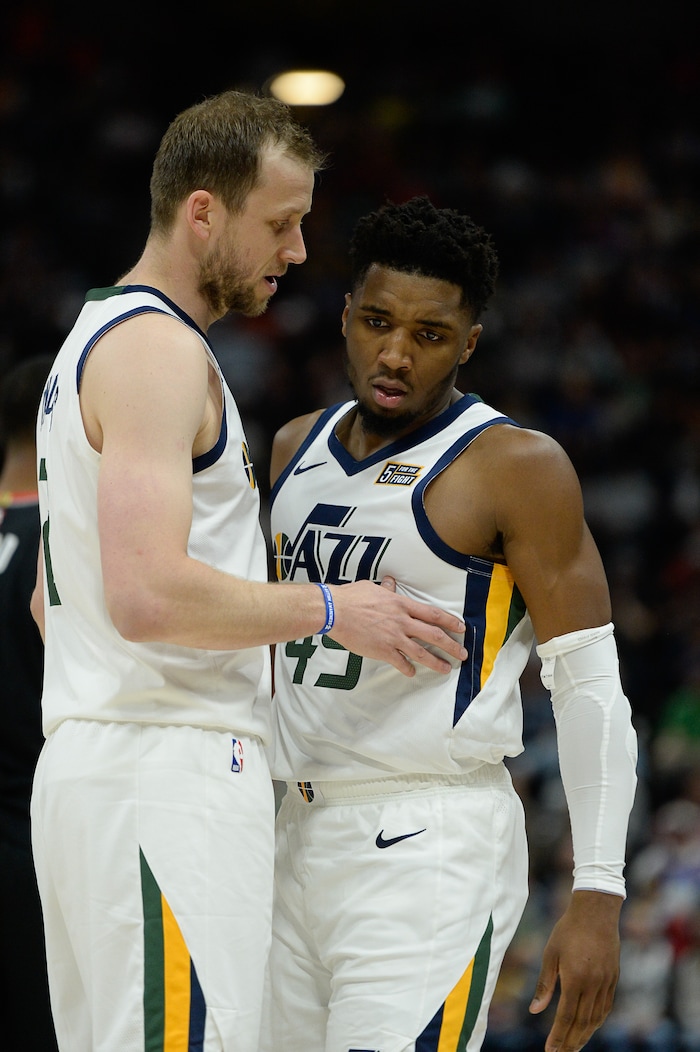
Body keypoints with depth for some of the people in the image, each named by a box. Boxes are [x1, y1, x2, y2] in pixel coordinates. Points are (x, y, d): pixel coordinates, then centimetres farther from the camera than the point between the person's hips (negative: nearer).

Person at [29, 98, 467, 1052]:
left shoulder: (95, 341, 21)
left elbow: (51, 601, 28)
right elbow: (148, 595, -23)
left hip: (85, 767, 10)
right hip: (170, 769, -10)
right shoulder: (160, 348, -11)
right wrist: (328, 610, -12)